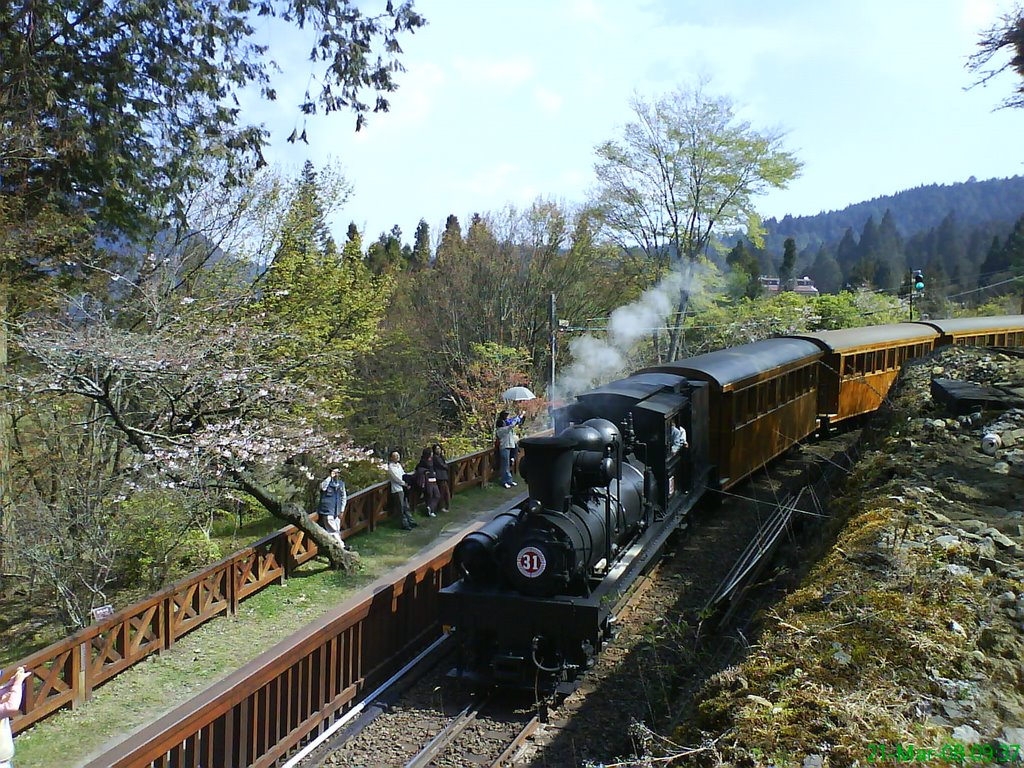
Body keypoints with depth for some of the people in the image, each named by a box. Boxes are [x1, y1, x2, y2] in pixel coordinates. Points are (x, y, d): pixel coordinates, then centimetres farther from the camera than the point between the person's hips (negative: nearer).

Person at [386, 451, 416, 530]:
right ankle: (405, 524, 2)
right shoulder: (391, 467, -11)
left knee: (406, 506, 13)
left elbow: (403, 475, 14)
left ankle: (411, 522, 19)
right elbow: (396, 477, -15)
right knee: (402, 508, -3)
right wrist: (405, 484, -8)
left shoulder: (399, 465, 12)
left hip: (403, 488, 8)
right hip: (397, 489, -8)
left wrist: (407, 483, -1)